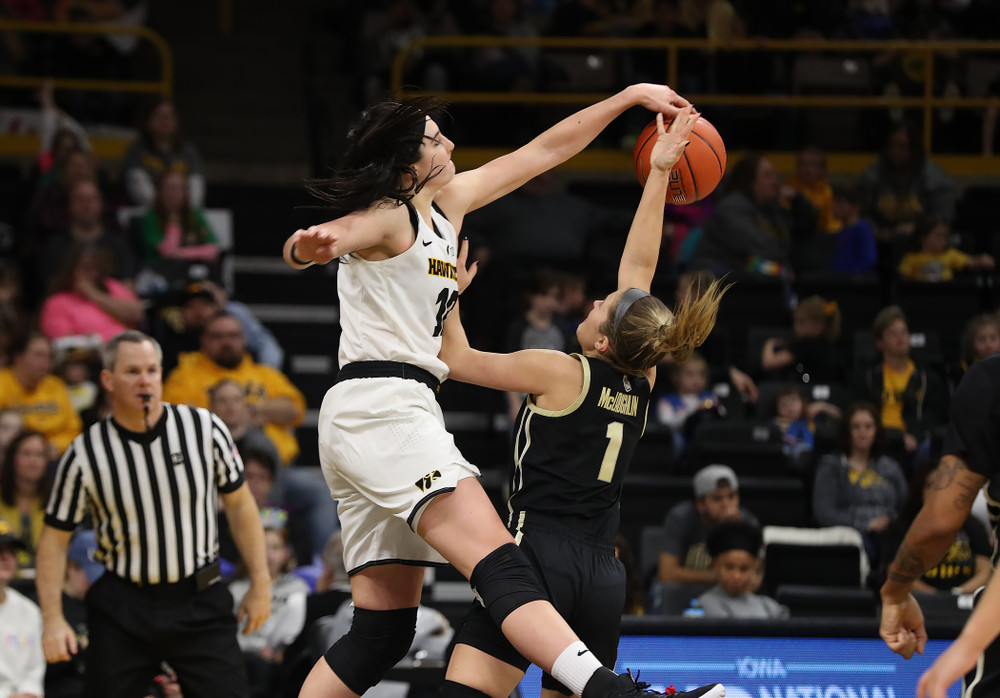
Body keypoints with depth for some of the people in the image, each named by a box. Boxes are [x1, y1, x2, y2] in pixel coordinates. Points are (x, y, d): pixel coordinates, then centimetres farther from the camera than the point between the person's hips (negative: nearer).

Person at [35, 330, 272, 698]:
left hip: (200, 601, 0)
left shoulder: (205, 428, -3)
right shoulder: (84, 453, -6)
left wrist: (260, 584, 6)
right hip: (122, 607, 0)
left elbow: (239, 504, 7)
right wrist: (53, 619, -7)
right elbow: (55, 538, 1)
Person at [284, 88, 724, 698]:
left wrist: (630, 97, 28)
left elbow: (542, 153, 27)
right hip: (382, 404, -10)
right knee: (501, 567, -27)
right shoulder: (387, 217, -5)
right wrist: (311, 244, -49)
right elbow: (301, 249, -24)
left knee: (382, 633, 6)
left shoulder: (448, 204, 20)